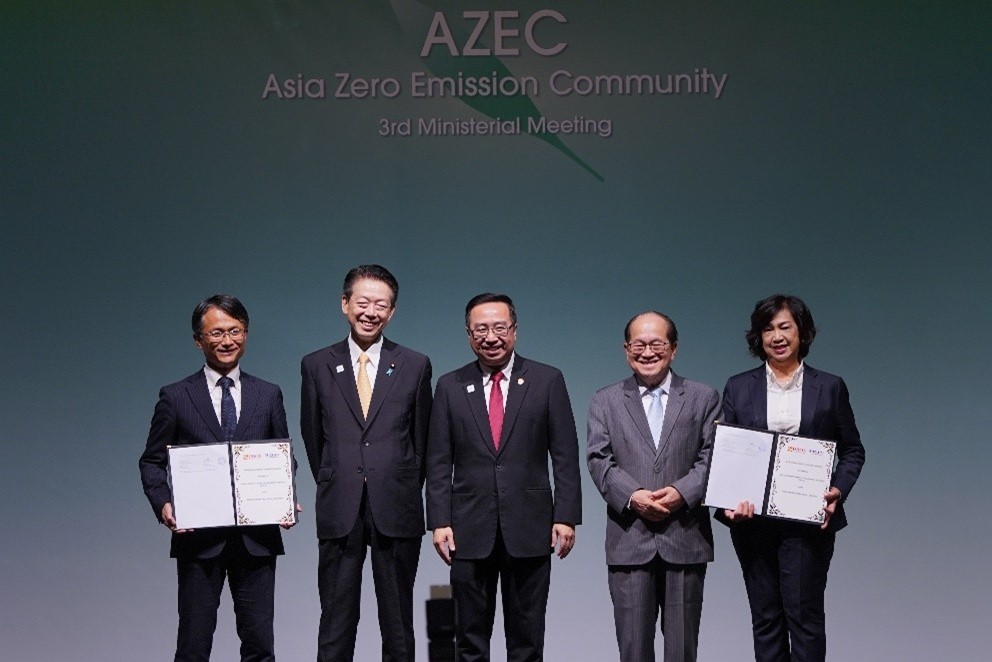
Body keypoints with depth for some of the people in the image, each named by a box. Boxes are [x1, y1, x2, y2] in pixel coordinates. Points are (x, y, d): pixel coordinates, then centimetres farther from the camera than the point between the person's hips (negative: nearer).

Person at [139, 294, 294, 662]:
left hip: (257, 537, 2)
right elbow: (152, 461, 6)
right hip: (198, 538, -2)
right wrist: (163, 504, -12)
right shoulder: (175, 397, 4)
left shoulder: (269, 395, 10)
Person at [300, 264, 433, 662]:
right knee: (335, 627, 4)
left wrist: (405, 491, 11)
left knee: (398, 628, 8)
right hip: (339, 513, 0)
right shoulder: (317, 366, 6)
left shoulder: (415, 366, 4)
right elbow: (313, 438, 12)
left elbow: (421, 439, 10)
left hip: (397, 511, 0)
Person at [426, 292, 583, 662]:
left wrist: (566, 516, -5)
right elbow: (439, 463, 5)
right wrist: (439, 522, -3)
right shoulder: (450, 387, 5)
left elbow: (565, 457, 1)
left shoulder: (548, 381, 2)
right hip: (470, 531, 1)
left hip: (529, 530, -1)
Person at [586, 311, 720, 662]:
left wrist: (682, 492, -16)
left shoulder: (704, 398, 10)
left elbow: (712, 457, 0)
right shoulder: (605, 402, 11)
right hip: (629, 540, 0)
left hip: (685, 540, 0)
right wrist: (632, 496, -16)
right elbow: (599, 460, 0)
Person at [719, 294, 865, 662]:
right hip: (752, 521, 2)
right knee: (765, 618, 7)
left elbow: (852, 450, 10)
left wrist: (838, 490, -8)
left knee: (804, 614, -5)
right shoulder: (738, 388, 8)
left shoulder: (830, 388, 6)